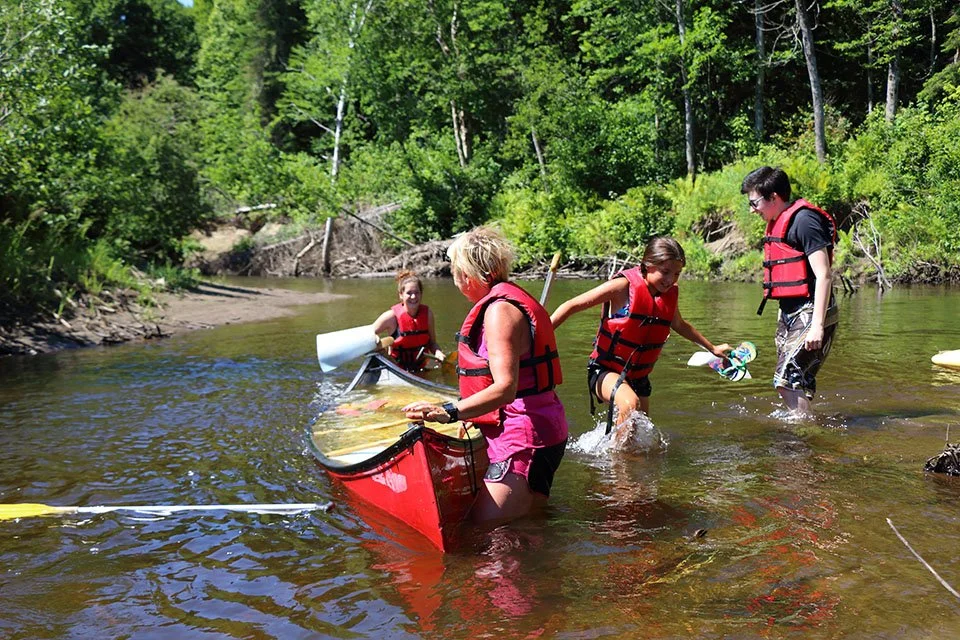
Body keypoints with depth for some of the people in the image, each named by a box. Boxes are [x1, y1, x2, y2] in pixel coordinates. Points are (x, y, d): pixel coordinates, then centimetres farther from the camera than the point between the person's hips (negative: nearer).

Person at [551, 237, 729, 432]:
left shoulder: (670, 294, 3)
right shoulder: (624, 286, -18)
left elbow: (680, 325, 26)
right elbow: (572, 306, -18)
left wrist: (712, 348, 34)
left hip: (638, 377, 7)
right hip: (605, 371, -7)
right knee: (630, 403, -36)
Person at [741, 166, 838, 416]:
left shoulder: (803, 221, -14)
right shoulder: (778, 223, 15)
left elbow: (823, 276, -19)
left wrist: (817, 326, -24)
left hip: (810, 314, -10)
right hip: (789, 315, 10)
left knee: (788, 379, -13)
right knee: (797, 382, 11)